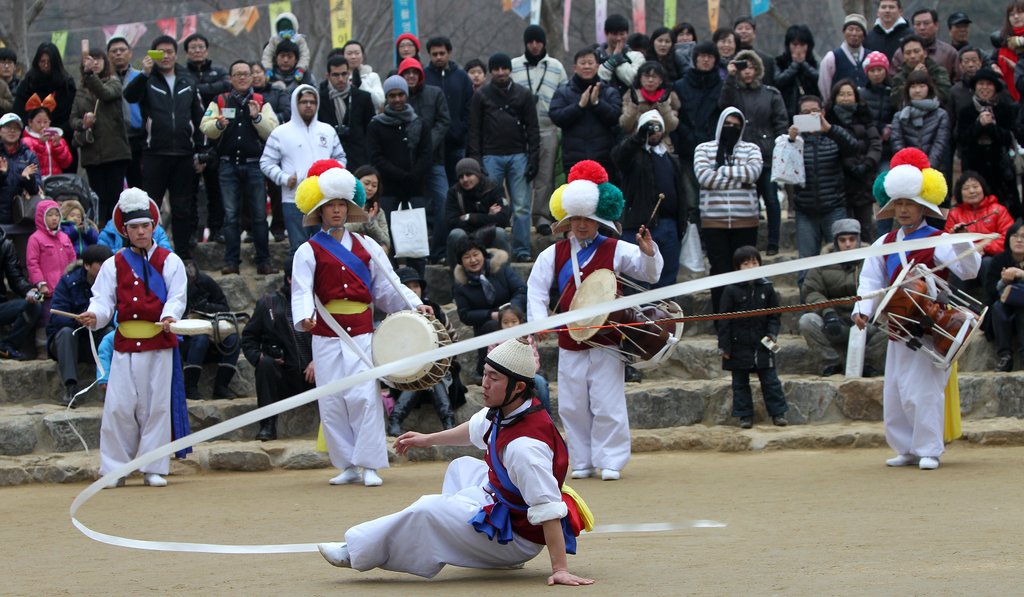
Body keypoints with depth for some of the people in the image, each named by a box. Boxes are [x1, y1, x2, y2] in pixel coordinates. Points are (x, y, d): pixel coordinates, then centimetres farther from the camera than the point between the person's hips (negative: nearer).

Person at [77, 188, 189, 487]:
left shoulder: (169, 261, 7)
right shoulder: (114, 265, 11)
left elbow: (177, 297, -2)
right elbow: (103, 300, 3)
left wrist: (169, 317, -24)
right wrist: (94, 316, -19)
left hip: (159, 343, -1)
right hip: (125, 345, 1)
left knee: (157, 405, 1)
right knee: (118, 407, -4)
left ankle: (154, 468, 8)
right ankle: (115, 469, 3)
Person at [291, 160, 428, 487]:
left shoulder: (366, 247, 12)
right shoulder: (309, 251, 4)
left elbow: (388, 285, 11)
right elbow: (302, 291, -10)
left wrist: (414, 304, -3)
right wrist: (304, 317, -29)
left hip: (361, 333, 0)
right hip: (327, 335, 0)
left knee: (365, 396, -11)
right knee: (332, 402, -1)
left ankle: (369, 465, -6)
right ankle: (348, 466, 8)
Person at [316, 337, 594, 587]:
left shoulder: (524, 447, -35)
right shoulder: (504, 411, -5)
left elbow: (548, 508, -36)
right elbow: (477, 429, 20)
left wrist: (560, 568, -37)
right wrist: (429, 439, 27)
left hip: (516, 535, -11)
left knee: (427, 512, -20)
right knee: (462, 468, 32)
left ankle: (355, 552, -2)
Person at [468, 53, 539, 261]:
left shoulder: (523, 95, 9)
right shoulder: (481, 96, 7)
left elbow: (532, 128, 8)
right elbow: (474, 130, 5)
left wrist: (533, 158, -1)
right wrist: (476, 160, -4)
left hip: (518, 156, 1)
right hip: (491, 156, -1)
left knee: (521, 207, -2)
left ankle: (521, 250, 1)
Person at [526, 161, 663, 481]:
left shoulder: (616, 251, 1)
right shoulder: (554, 255, 7)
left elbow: (650, 274, -2)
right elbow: (536, 289, 6)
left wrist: (649, 253, -22)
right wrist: (539, 322, -7)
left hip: (607, 342, -3)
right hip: (570, 343, 3)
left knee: (608, 405, -4)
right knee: (572, 406, 5)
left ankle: (610, 461, 3)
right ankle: (582, 462, 14)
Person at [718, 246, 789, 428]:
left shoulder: (766, 288, 2)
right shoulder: (731, 290, -6)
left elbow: (774, 315, 8)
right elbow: (724, 320, -5)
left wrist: (772, 334, -8)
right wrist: (724, 346, -8)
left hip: (762, 344, 1)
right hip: (739, 345, -1)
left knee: (770, 380, 4)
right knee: (740, 382, 6)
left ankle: (778, 413, 10)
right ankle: (745, 415, 14)